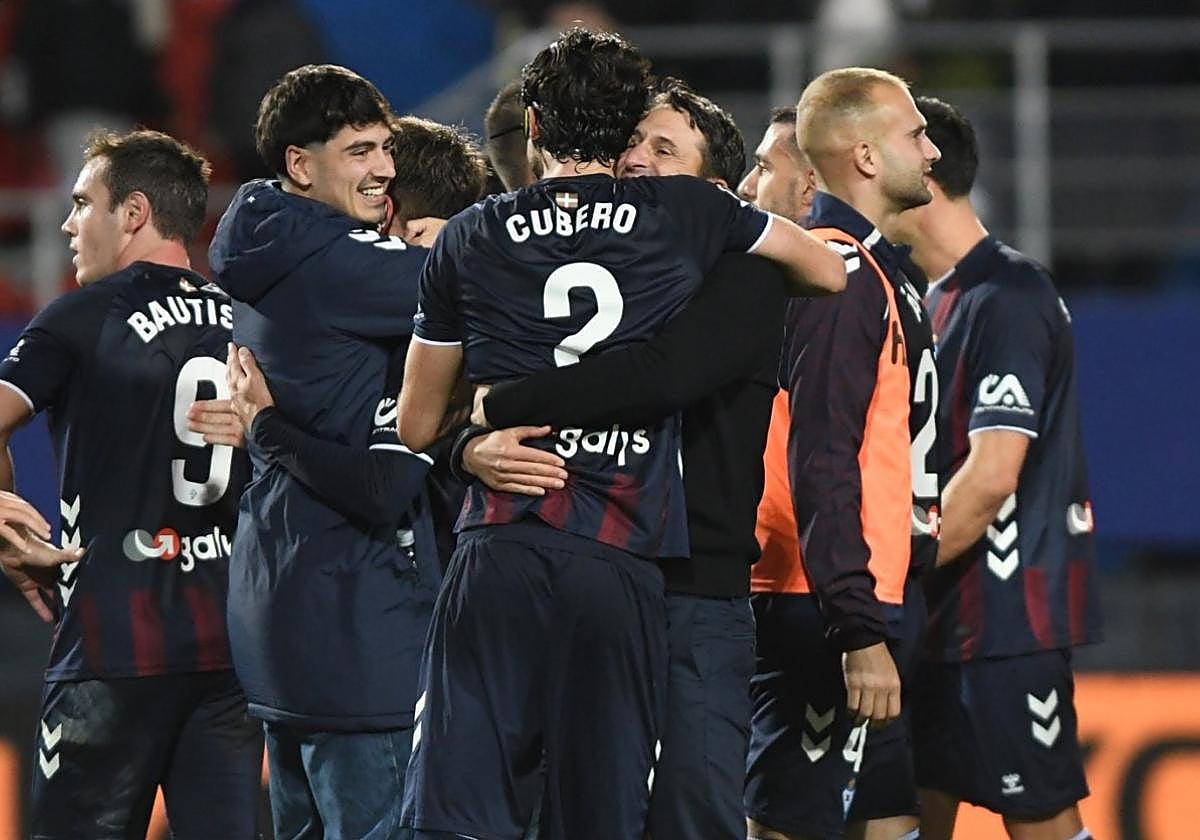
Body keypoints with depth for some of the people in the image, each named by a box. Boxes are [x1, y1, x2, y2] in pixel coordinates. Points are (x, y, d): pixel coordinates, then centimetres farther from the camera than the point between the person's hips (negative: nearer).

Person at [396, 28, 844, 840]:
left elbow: (417, 427, 17)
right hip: (624, 567, 0)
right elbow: (829, 273, 25)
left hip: (500, 554, 0)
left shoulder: (467, 240, 9)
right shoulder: (687, 215, 8)